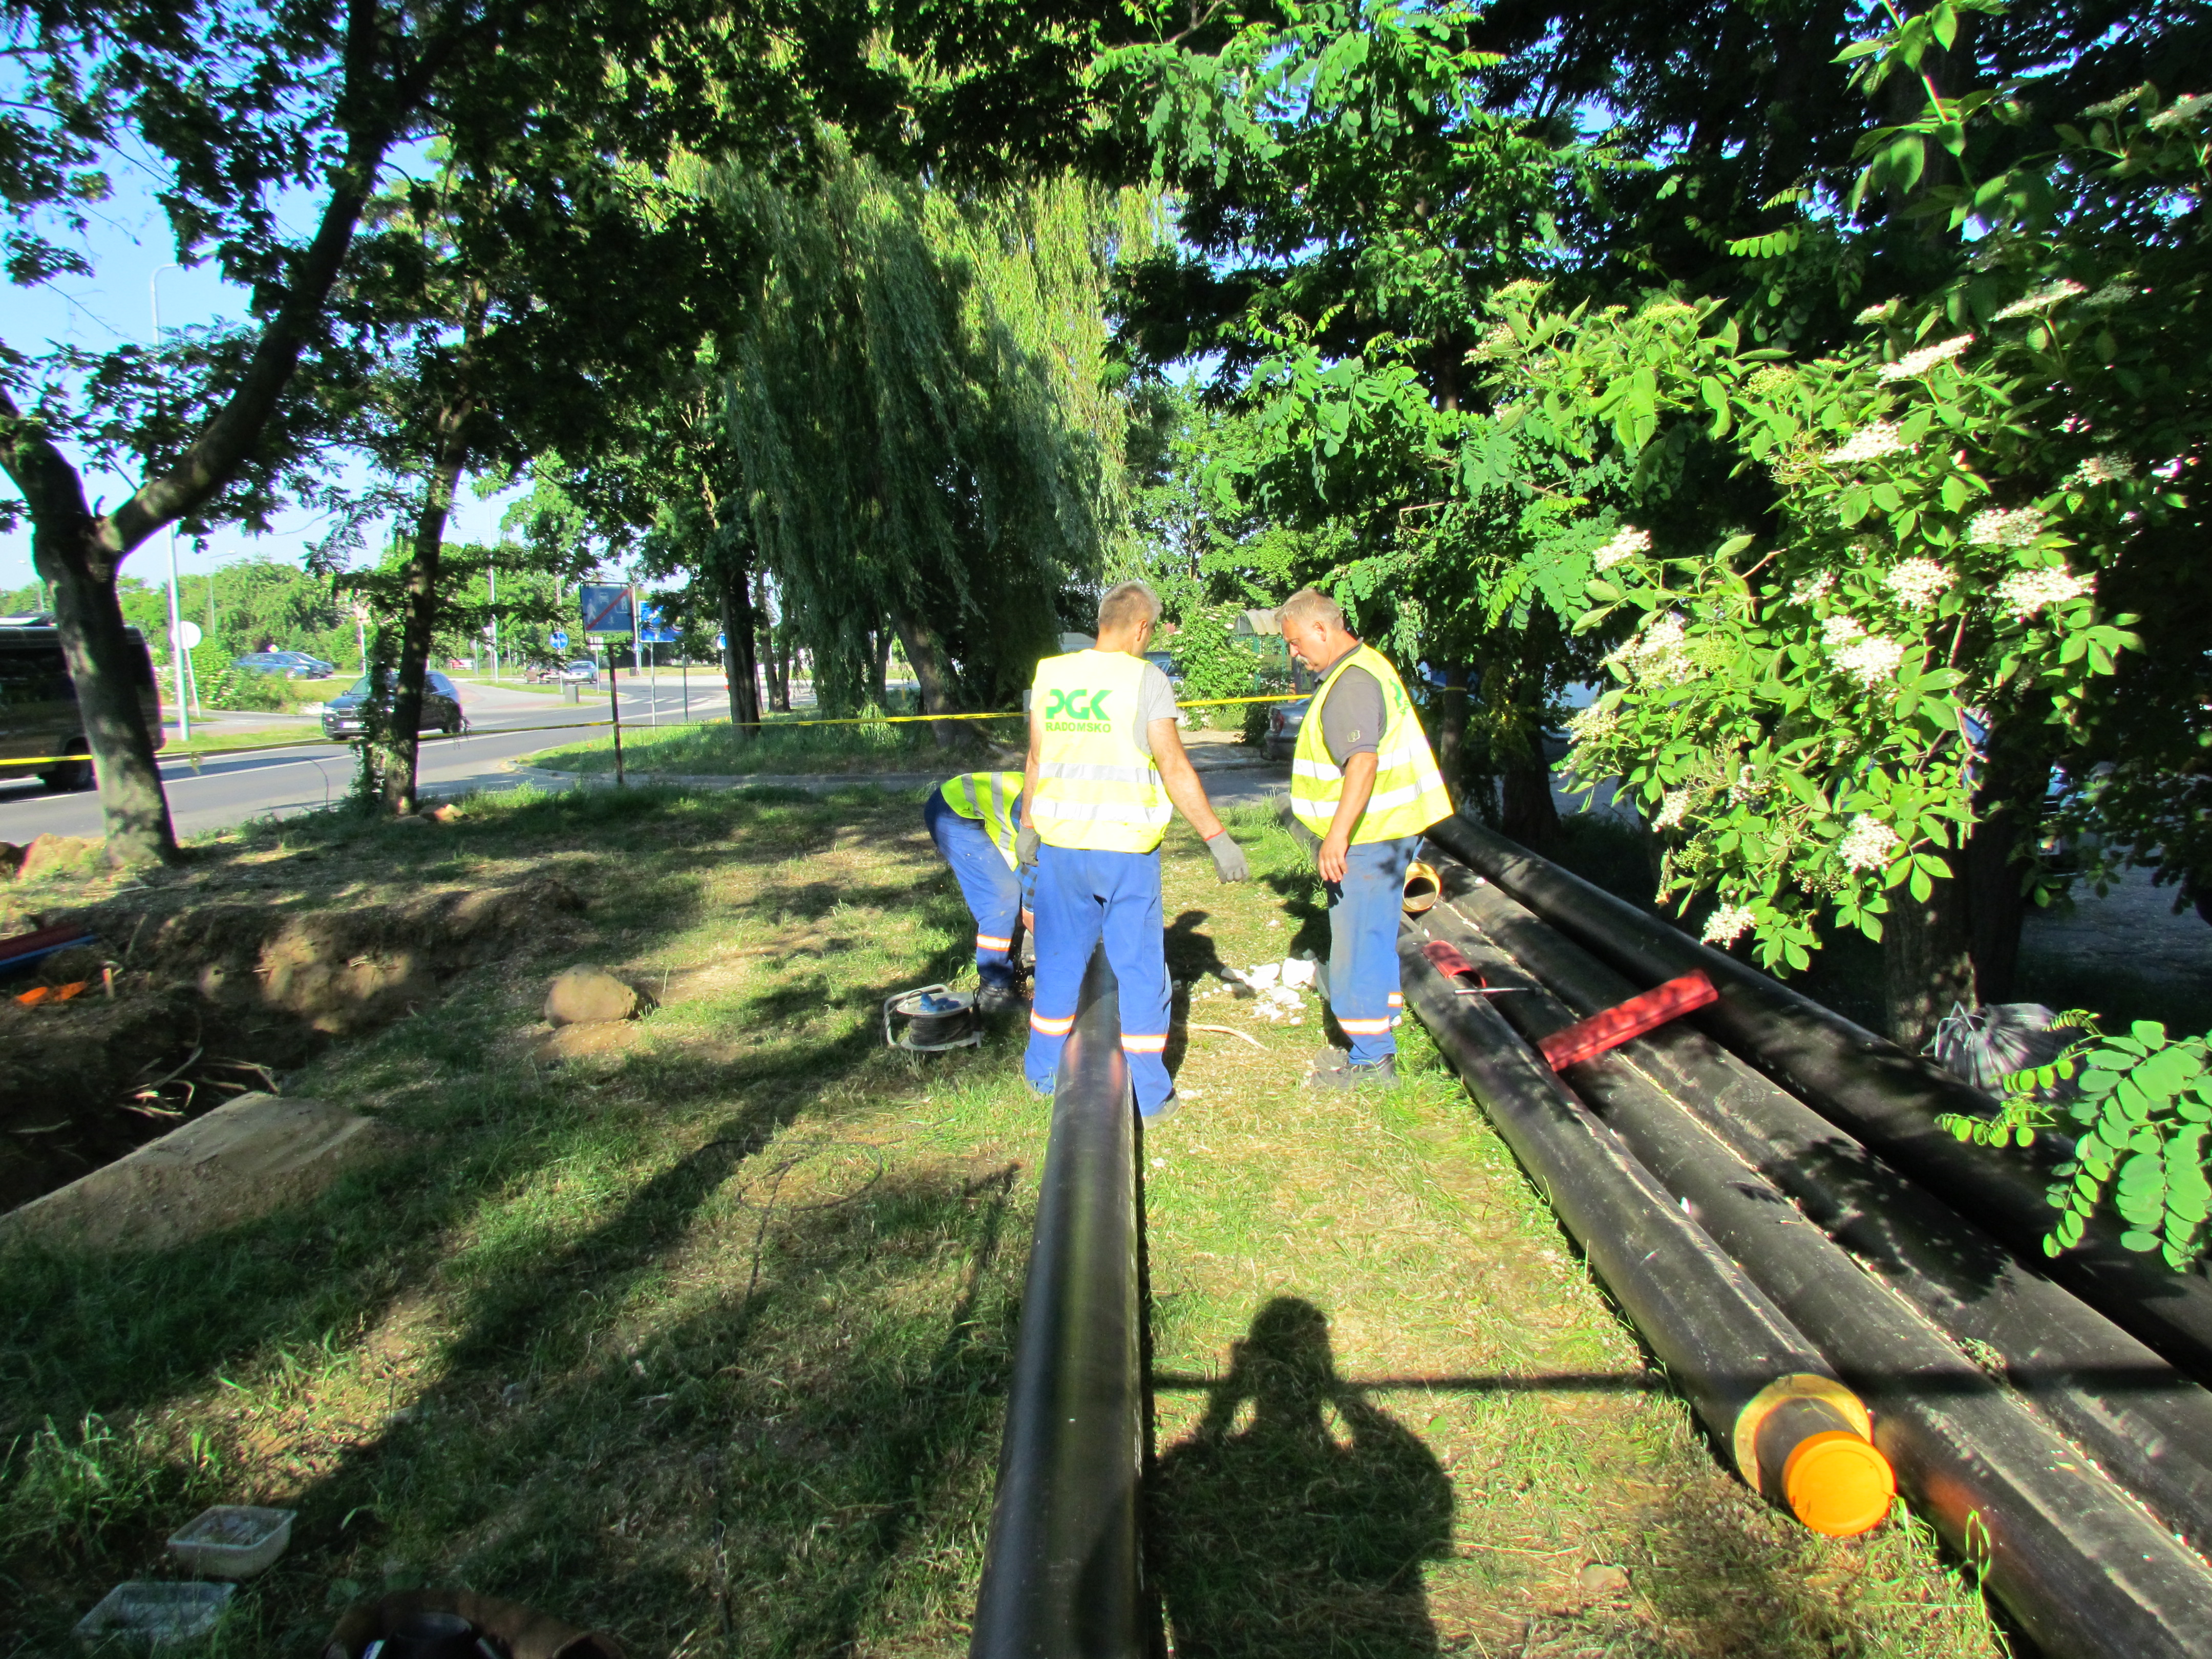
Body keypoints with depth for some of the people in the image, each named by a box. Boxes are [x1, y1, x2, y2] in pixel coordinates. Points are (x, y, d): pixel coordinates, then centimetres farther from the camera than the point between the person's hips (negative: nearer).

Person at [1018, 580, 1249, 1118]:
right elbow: (1175, 769, -14)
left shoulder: (1050, 675, 4)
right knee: (1140, 967, 7)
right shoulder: (1144, 679, -10)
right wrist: (1217, 837, -11)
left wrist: (1028, 825, 22)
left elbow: (1037, 760, 10)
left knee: (1059, 958, 18)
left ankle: (1043, 1072, 31)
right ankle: (1150, 1093, 14)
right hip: (1126, 850, -4)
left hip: (1061, 844, 4)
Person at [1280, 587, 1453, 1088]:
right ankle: (1376, 1045, 30)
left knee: (1357, 945, -2)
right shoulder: (1367, 667, 15)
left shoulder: (1351, 684, -20)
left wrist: (1337, 836, -36)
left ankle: (1370, 1060, 8)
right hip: (1381, 833, 11)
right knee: (1373, 940, 18)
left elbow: (1363, 763, -32)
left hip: (1368, 839, -11)